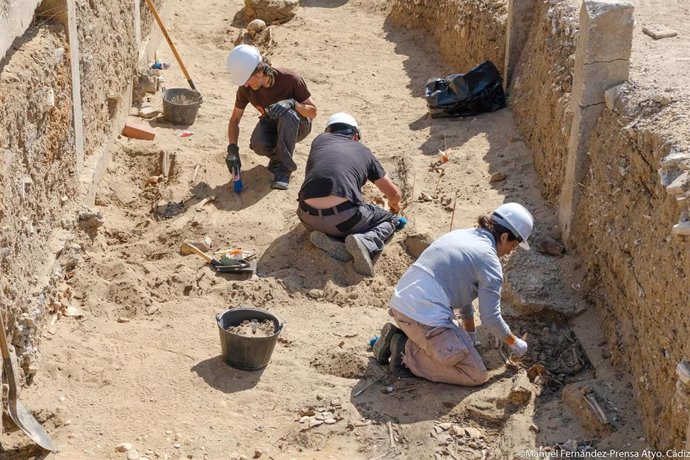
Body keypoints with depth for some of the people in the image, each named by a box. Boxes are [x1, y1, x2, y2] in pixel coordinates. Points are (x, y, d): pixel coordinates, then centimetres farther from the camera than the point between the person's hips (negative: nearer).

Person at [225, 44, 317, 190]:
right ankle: (277, 156, 2)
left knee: (287, 114, -39)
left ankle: (283, 168, -29)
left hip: (297, 126, -2)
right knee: (257, 144, -33)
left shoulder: (290, 79, -28)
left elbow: (312, 111, -20)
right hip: (270, 123, 2)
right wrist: (232, 149, -20)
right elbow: (235, 119, -7)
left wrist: (292, 103, -40)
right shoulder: (246, 89, -18)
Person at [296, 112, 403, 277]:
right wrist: (394, 204, 54)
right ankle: (366, 241, -8)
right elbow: (394, 194, 28)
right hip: (343, 218, -2)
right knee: (389, 220, 24)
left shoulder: (319, 140, 22)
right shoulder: (364, 152, 19)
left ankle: (329, 240, 4)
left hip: (309, 219, 2)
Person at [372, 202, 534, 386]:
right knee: (477, 375, -2)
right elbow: (490, 318, -7)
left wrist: (470, 333, 35)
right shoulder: (489, 260, -8)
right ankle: (408, 351, -7)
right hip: (426, 317, -9)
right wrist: (514, 343, 12)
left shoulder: (461, 234, 17)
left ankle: (397, 337, 13)